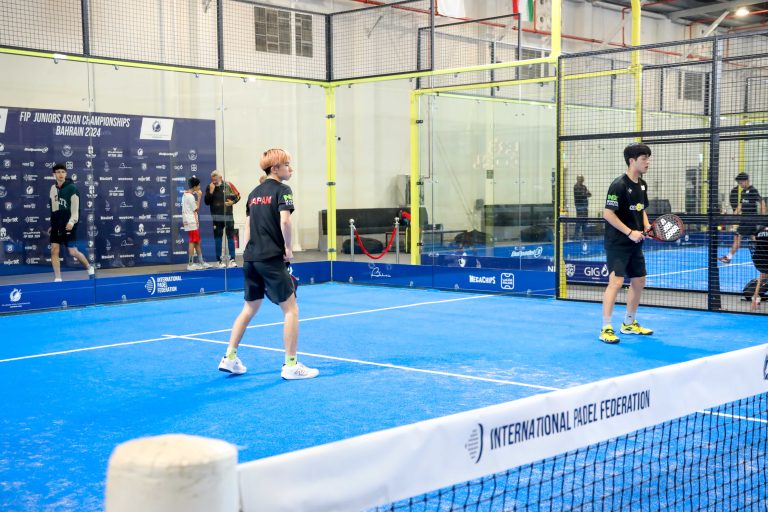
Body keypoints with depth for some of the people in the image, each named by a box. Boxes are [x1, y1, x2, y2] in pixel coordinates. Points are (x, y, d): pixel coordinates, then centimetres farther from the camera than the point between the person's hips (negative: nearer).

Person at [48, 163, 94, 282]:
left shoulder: (72, 188, -7)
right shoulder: (53, 188, 10)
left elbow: (75, 208, -12)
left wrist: (72, 221, -25)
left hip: (68, 225, -5)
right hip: (56, 225, 5)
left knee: (72, 251, -4)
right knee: (54, 251, -2)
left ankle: (89, 267, 21)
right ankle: (57, 279, 3)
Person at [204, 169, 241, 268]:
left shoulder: (228, 185, -1)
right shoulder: (209, 187, 2)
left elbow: (237, 196, 7)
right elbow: (207, 202, -3)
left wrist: (232, 201, -11)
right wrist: (211, 191, -14)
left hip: (228, 216, -1)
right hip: (216, 217, 1)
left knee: (230, 237, 1)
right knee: (218, 239, 4)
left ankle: (232, 259, 5)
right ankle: (220, 260, 10)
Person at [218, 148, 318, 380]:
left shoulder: (254, 193, 15)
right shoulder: (282, 190, -6)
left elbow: (248, 225, 15)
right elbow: (284, 221, -20)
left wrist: (248, 253, 18)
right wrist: (289, 248, -10)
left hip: (251, 257, 7)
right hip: (271, 258, -7)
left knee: (250, 308, 19)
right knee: (291, 309, 1)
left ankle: (229, 358, 19)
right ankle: (290, 365, 0)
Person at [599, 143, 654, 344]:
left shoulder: (642, 185, 10)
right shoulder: (619, 185, -16)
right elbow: (607, 213, -18)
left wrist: (647, 227, 2)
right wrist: (630, 232, -20)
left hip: (635, 244, 9)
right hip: (617, 243, -9)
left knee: (639, 281, 13)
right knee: (616, 281, -16)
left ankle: (629, 324, 28)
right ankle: (606, 329, -11)